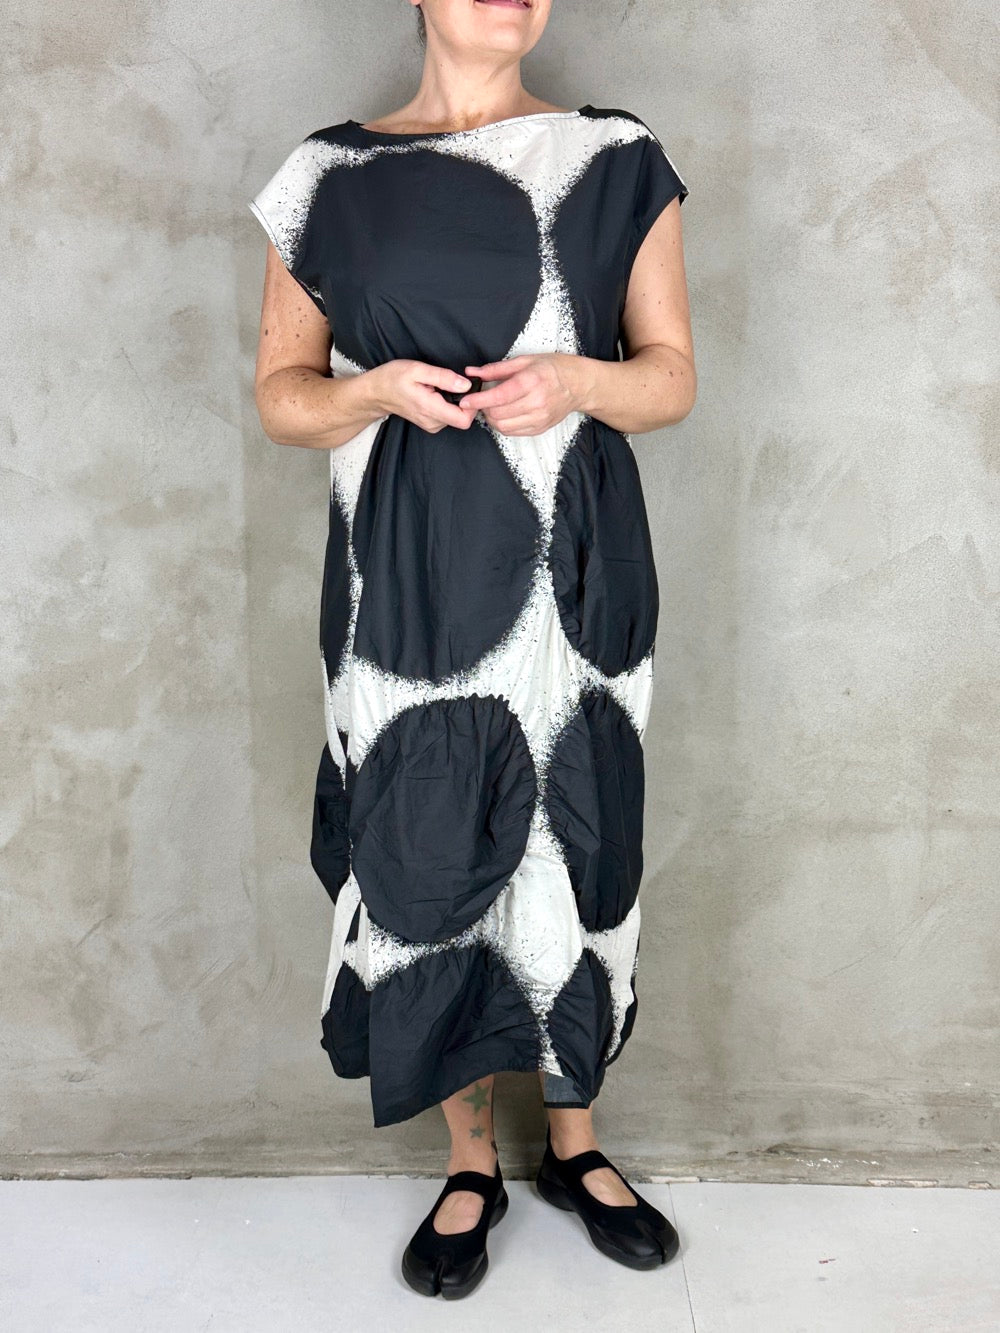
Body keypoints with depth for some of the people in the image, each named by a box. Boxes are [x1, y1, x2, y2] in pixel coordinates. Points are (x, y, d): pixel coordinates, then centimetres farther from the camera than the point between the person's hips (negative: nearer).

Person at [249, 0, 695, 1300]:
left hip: (575, 581, 1)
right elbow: (280, 391, 7)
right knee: (429, 855, 5)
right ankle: (472, 1162, 26)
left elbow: (673, 374, 6)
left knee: (578, 846, 8)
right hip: (411, 587, 0)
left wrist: (577, 379, -15)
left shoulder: (617, 162, 5)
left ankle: (573, 1142, 31)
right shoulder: (333, 178, 4)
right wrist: (376, 389, -15)